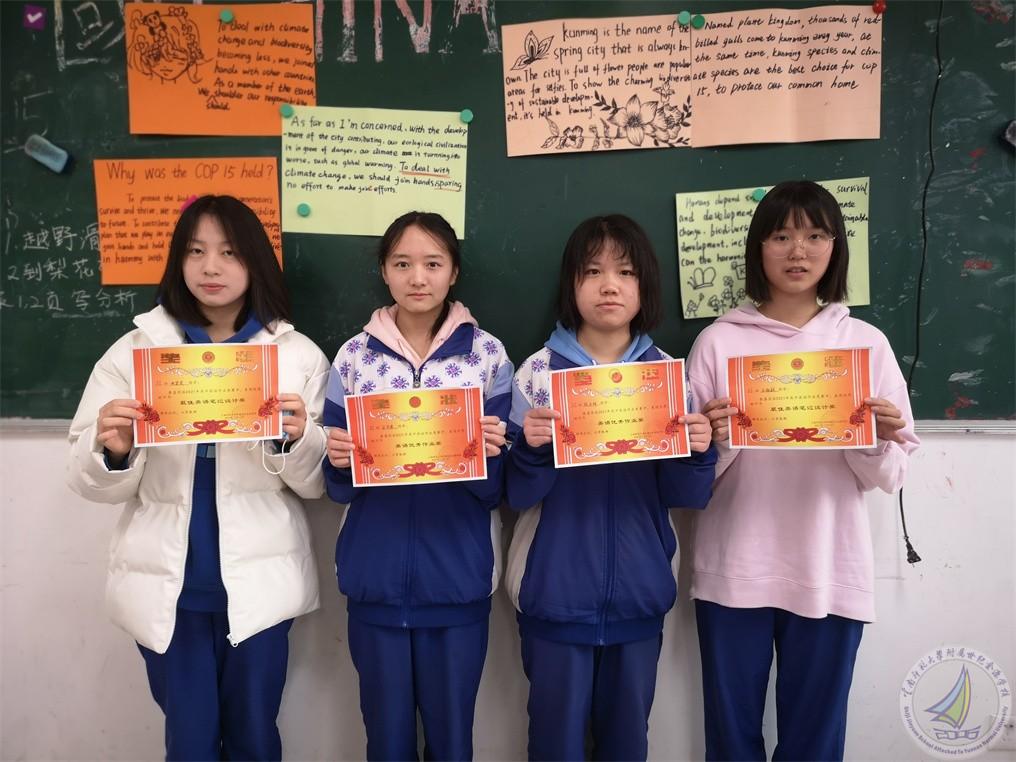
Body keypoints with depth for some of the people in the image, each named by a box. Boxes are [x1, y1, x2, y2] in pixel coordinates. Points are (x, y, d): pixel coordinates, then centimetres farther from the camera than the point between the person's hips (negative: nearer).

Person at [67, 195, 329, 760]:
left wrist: (295, 439, -22)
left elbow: (318, 482, -2)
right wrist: (112, 450, -21)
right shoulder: (133, 351, 2)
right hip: (167, 584, 1)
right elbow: (92, 482, 1)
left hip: (259, 581, 0)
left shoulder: (300, 355, -1)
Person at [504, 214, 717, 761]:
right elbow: (518, 494, -7)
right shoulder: (539, 371, -5)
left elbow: (684, 496, -1)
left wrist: (698, 452, -20)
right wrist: (532, 448, -26)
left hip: (638, 589, 2)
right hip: (556, 588, -1)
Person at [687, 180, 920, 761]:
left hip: (830, 573, 1)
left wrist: (879, 442, -17)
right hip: (733, 572, 0)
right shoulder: (719, 341, -1)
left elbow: (889, 477, 3)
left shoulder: (867, 343, 2)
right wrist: (712, 440, -20)